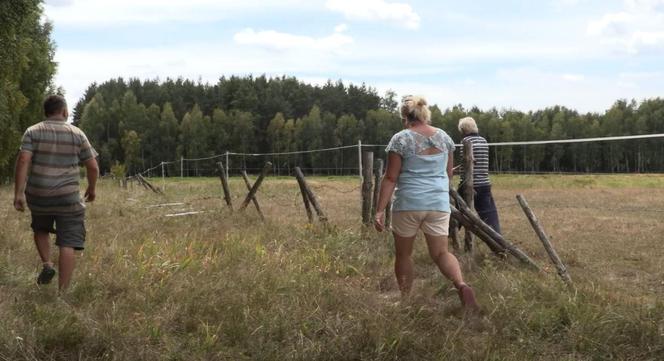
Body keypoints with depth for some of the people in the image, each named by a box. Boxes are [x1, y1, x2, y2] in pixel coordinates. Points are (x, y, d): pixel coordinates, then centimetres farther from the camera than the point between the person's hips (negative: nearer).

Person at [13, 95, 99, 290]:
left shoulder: (33, 132, 1)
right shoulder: (77, 134, 2)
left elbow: (23, 161, -12)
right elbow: (93, 167, 3)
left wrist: (18, 193, -12)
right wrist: (91, 188, 20)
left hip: (38, 195, 2)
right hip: (68, 197, -1)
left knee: (41, 230, 29)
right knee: (67, 244, 0)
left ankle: (46, 265, 10)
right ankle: (62, 291, -6)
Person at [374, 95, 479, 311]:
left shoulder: (401, 139, -6)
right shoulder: (444, 137, 8)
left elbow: (390, 178, -9)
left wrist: (380, 210, -9)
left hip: (408, 204, -3)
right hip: (439, 204, 4)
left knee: (403, 254, 13)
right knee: (441, 253, 4)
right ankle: (461, 285, -22)